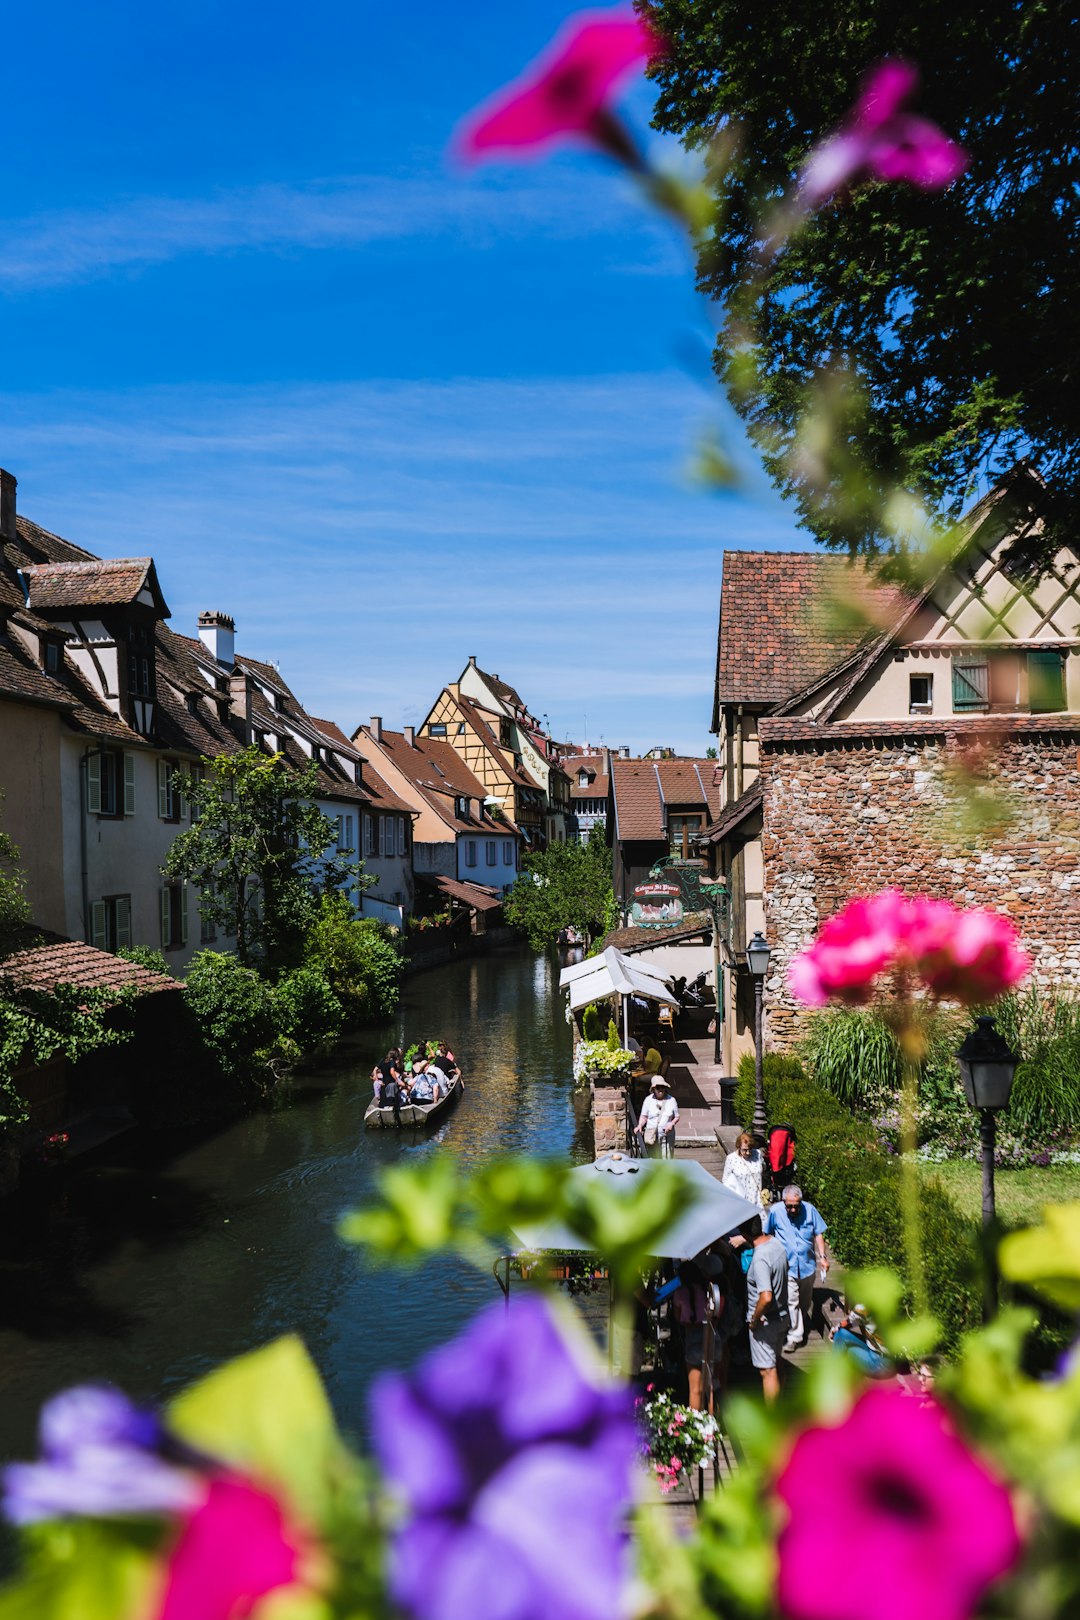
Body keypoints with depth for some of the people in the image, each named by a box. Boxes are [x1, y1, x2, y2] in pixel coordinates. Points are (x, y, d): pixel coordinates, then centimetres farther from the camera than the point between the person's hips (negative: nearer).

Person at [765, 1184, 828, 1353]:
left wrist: (822, 1256, -3)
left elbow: (818, 1234, 1)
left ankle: (805, 1330, 39)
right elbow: (767, 1235, -1)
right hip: (787, 1266, -2)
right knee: (791, 1301, -11)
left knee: (806, 1301, 18)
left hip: (807, 1264, 2)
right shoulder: (775, 1211, -13)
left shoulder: (809, 1210, -10)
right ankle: (794, 1336, -1)